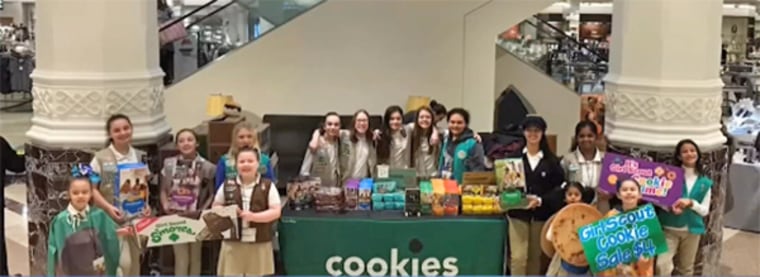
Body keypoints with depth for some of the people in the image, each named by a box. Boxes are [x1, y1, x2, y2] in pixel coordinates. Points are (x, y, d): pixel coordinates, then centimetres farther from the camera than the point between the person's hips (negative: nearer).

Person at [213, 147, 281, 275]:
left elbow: (276, 212, -6)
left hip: (260, 244, -1)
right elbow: (215, 207, 14)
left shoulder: (268, 186, -2)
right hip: (233, 243, 1)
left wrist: (254, 216, -19)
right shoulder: (227, 186, 4)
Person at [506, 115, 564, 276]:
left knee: (536, 257, 10)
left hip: (541, 214, 1)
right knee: (518, 257, -6)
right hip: (518, 213, -1)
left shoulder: (551, 160, 4)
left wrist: (540, 200, -14)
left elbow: (559, 188, -1)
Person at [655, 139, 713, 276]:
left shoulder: (705, 182, 3)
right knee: (662, 265, -18)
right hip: (669, 228, -3)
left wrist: (691, 203, -18)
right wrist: (671, 207, -23)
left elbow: (705, 211, 2)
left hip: (692, 230, 3)